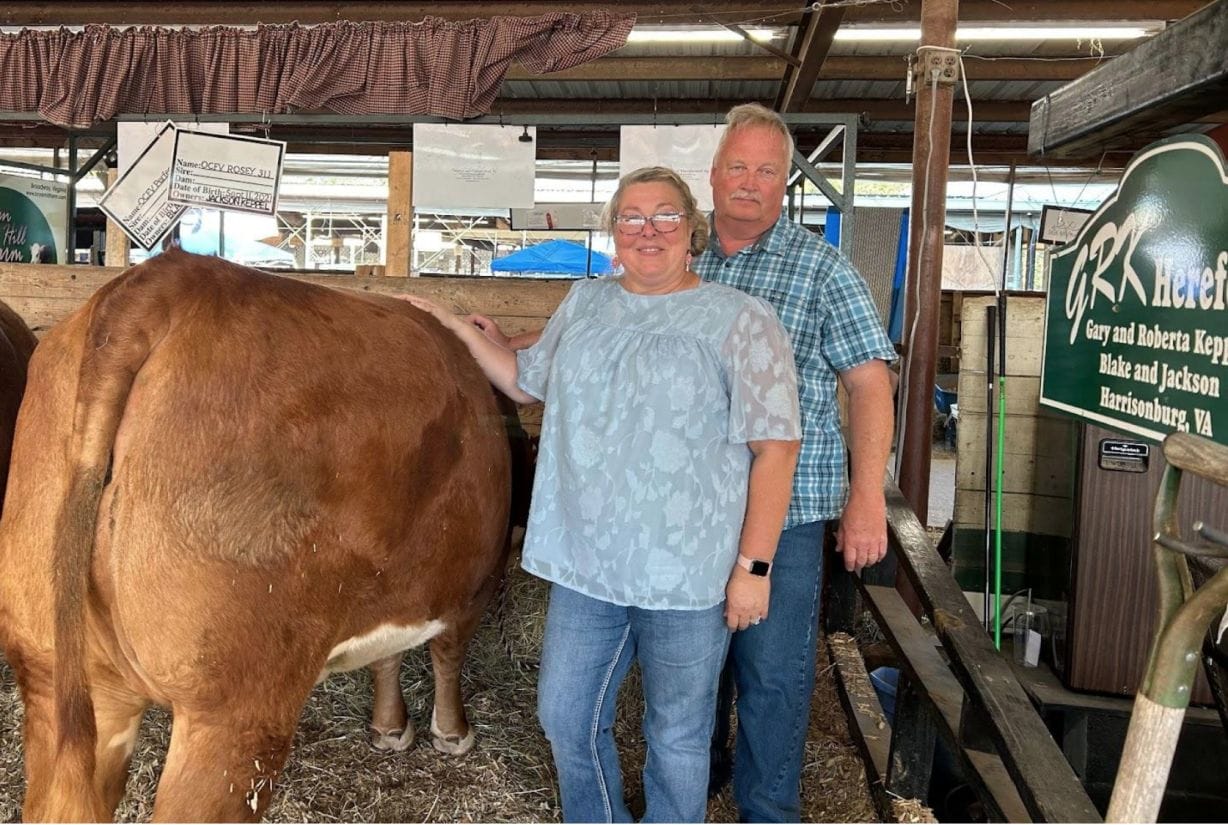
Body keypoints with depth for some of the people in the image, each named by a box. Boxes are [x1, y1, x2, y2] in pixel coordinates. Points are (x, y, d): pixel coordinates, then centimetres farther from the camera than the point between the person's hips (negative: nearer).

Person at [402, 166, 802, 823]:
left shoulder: (741, 320, -7)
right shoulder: (584, 305, 8)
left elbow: (775, 447, -10)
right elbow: (524, 381, 21)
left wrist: (755, 566, -14)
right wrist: (454, 326, 13)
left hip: (690, 574, -4)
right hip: (585, 564, 5)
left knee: (678, 736, 13)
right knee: (566, 718, 16)